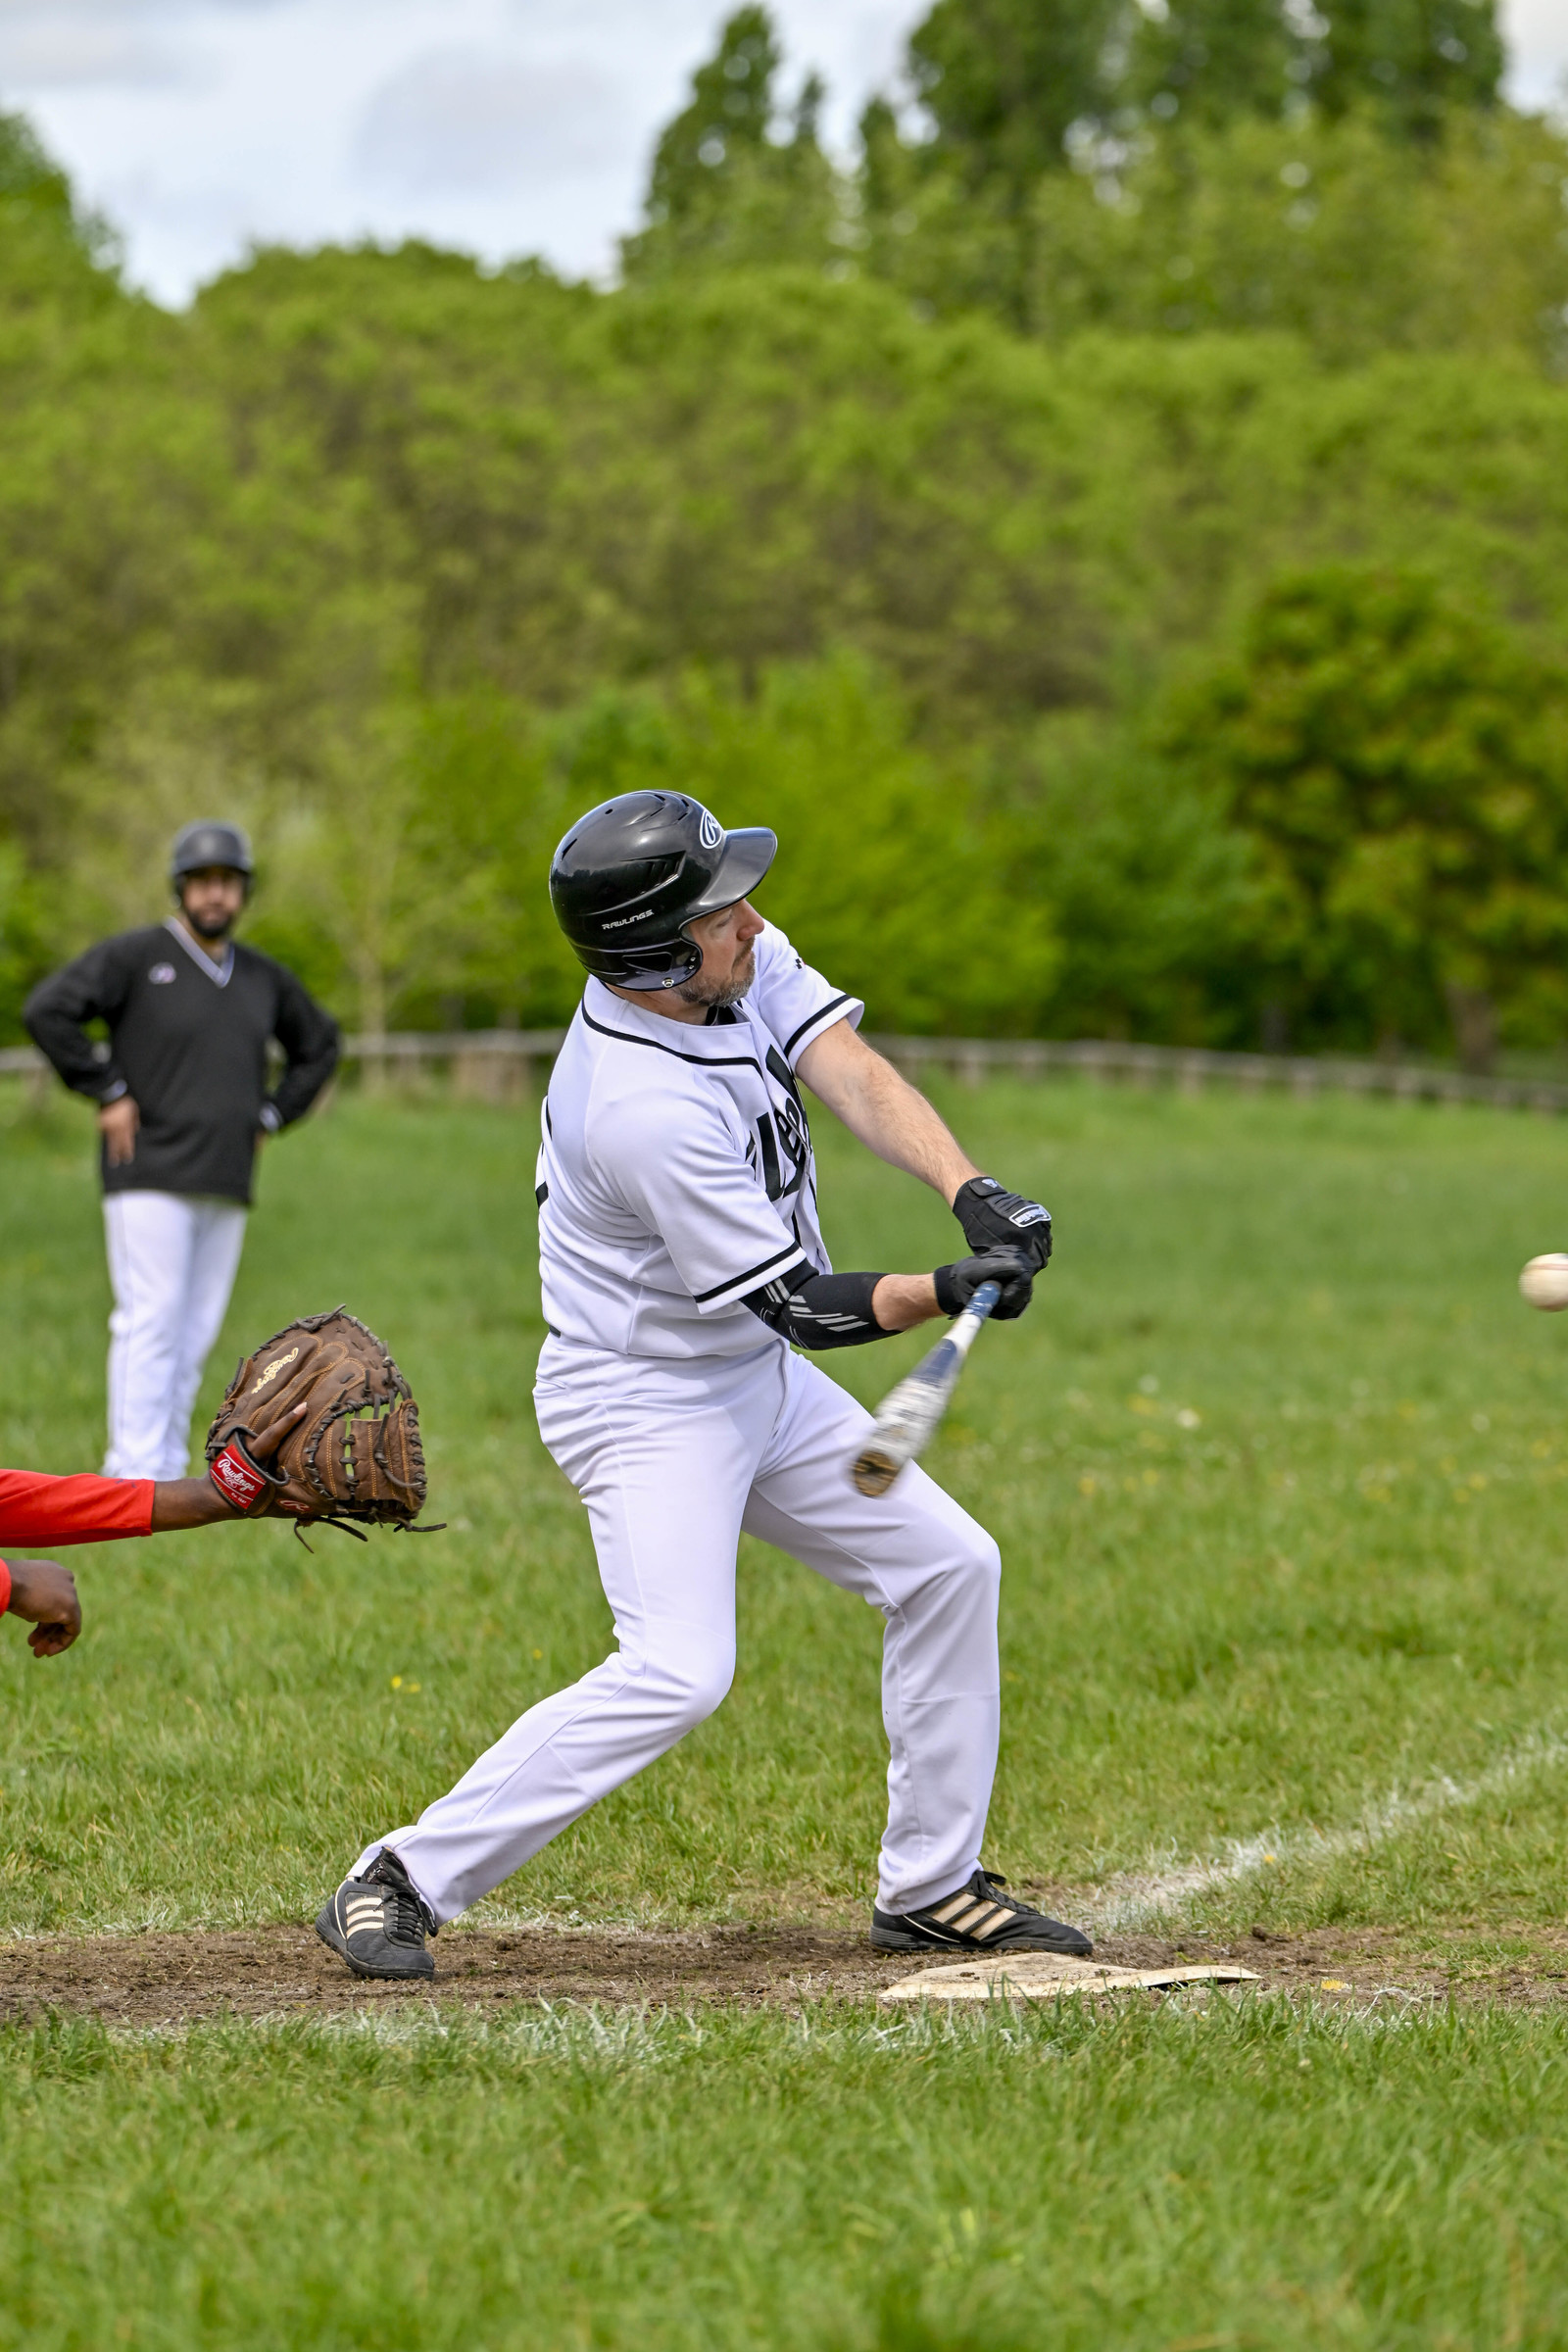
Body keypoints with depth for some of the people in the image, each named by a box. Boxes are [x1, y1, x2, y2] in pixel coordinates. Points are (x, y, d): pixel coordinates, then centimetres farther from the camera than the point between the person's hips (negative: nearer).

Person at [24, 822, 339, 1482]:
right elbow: (46, 1010, -15)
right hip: (150, 1176, -6)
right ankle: (134, 1472, -13)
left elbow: (317, 1044, 27)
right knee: (150, 1323, -12)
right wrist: (107, 1093, -14)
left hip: (226, 1184, 6)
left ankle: (166, 1470, 10)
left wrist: (271, 1116, 14)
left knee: (194, 1334, 5)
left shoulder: (263, 977, 13)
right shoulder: (134, 956, -5)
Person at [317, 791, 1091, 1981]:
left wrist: (975, 1193, -31)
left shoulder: (743, 962, -7)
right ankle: (401, 1883, -14)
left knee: (948, 1567, 9)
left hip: (757, 1383, 10)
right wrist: (950, 1292, -33)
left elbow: (855, 1075, -17)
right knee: (678, 1669, -23)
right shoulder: (646, 1109, -32)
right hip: (648, 1402, -9)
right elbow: (805, 1304, -25)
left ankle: (931, 1886, 19)